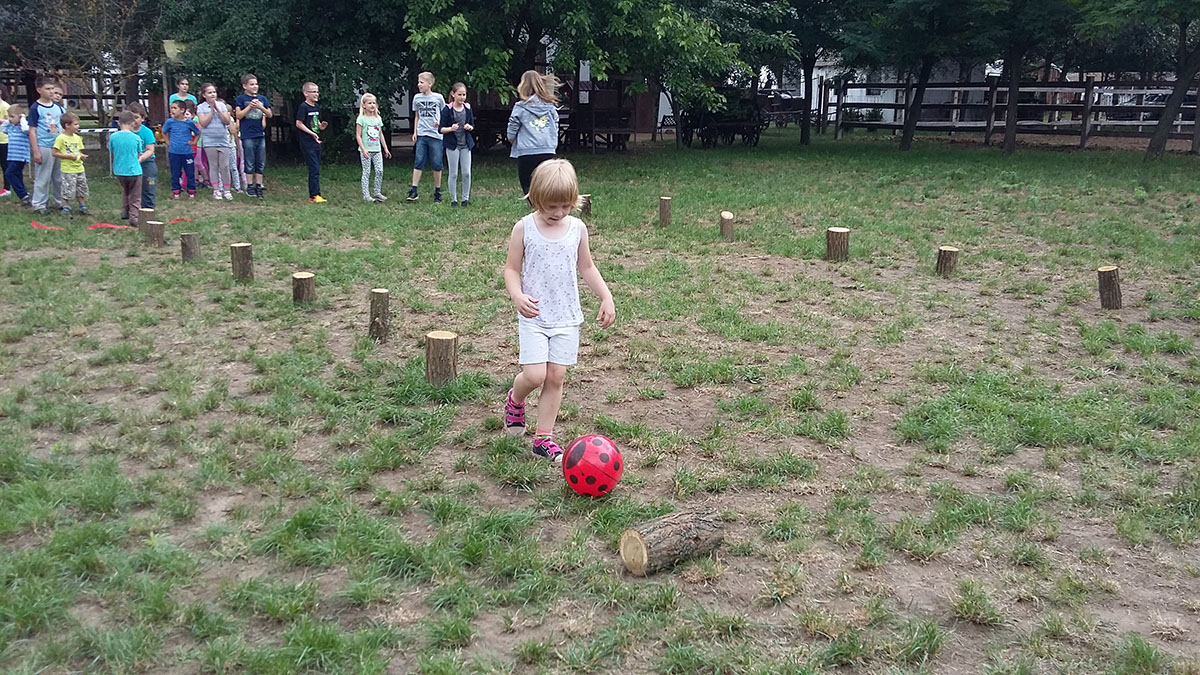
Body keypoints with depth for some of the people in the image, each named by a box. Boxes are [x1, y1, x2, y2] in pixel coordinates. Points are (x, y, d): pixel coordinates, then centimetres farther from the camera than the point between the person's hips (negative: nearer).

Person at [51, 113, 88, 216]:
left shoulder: (77, 138, 9)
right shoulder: (61, 138, -11)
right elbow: (54, 152, -13)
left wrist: (82, 156, -2)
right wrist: (69, 156, -18)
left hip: (79, 168, 7)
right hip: (68, 170, -7)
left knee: (82, 189, 13)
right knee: (68, 190, -4)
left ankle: (83, 207, 25)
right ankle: (65, 208, 8)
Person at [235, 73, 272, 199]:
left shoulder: (262, 98, 12)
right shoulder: (241, 99, 1)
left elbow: (270, 115, 9)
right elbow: (239, 115, -7)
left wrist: (260, 107, -7)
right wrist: (250, 106, -13)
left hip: (260, 134, 4)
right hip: (248, 135, -4)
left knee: (261, 163, 5)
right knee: (250, 163, -1)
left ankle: (259, 186, 11)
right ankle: (249, 186, 6)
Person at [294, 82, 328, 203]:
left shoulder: (317, 107, 14)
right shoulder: (303, 107, -10)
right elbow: (299, 124, -13)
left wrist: (321, 126, 0)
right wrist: (312, 133, -19)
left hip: (316, 142, 8)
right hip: (307, 144, -8)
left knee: (316, 170, 8)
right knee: (314, 169, -12)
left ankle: (313, 196, 12)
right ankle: (315, 195, -10)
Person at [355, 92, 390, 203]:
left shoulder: (378, 118, 11)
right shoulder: (361, 118, -5)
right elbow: (358, 135, -8)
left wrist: (385, 148, 17)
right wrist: (363, 149, -16)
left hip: (377, 149, 5)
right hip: (366, 150, -5)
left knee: (380, 171, -1)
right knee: (366, 172, -1)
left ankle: (377, 193, 10)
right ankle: (366, 195, 3)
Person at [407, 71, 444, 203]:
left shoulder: (438, 97, -1)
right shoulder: (417, 98, 8)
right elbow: (417, 117, 17)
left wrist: (440, 122, -13)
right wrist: (414, 132, 9)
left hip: (435, 135, -2)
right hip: (421, 135, 2)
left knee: (437, 164, 2)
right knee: (418, 162, -3)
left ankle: (438, 192, 12)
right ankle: (413, 190, -3)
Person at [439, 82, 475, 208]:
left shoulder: (468, 109, 4)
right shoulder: (447, 110, -8)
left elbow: (472, 125, 14)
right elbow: (441, 129, -6)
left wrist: (469, 127, -9)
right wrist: (451, 129, -25)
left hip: (466, 145, 3)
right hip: (452, 145, -3)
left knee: (467, 173, 2)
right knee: (453, 174, 2)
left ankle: (466, 198, 15)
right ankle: (453, 199, 11)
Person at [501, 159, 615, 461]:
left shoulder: (577, 228, 1)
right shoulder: (524, 228, -6)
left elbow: (587, 267, 13)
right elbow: (512, 269, -2)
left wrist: (606, 297, 4)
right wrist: (517, 296, -21)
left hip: (567, 317, 3)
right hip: (534, 315, -2)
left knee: (556, 377, 3)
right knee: (534, 376, -12)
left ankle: (543, 437, 14)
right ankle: (515, 399, 23)